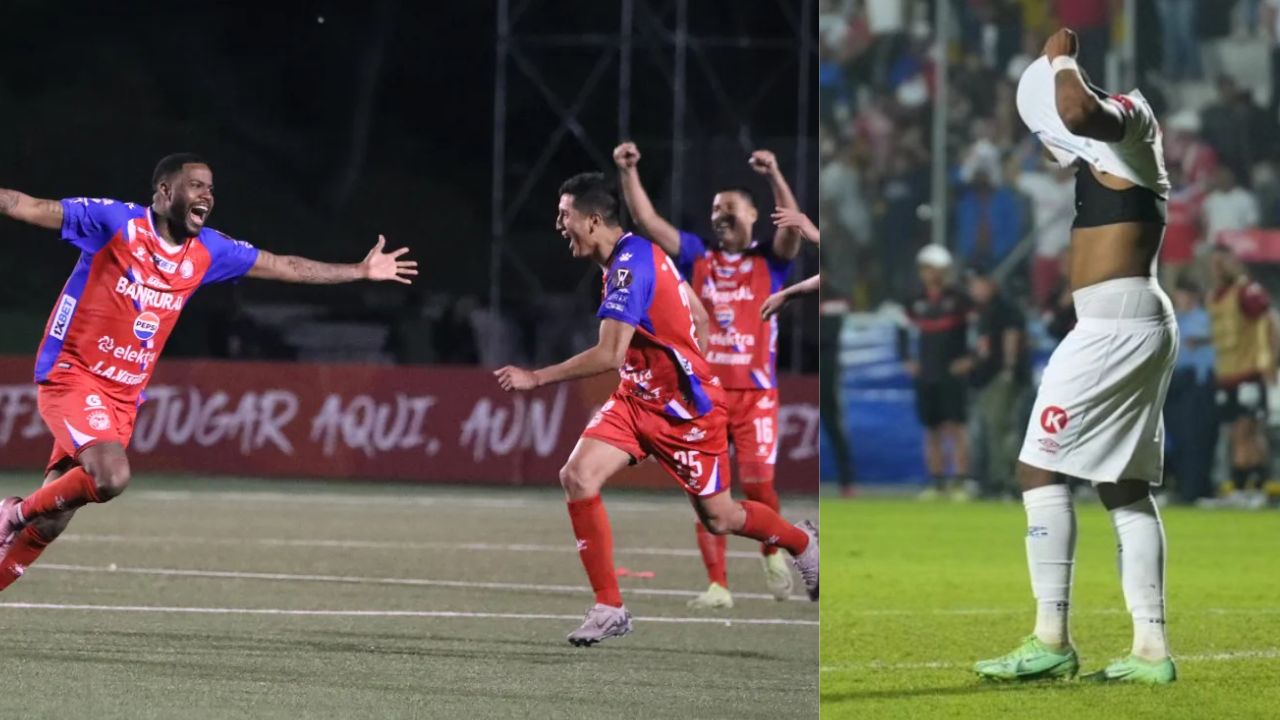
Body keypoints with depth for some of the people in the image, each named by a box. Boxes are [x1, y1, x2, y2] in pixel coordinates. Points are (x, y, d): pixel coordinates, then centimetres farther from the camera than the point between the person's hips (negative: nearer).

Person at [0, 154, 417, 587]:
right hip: (72, 374, -6)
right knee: (111, 477, -29)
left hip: (124, 396, 6)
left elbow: (284, 267, 18)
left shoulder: (208, 252, 7)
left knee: (49, 524, 0)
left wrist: (362, 271, 21)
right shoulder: (114, 223, -11)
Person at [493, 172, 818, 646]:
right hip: (639, 398, 9)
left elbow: (609, 356, -31)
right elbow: (696, 312, 13)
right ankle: (609, 608, -7)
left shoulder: (630, 265, -25)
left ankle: (800, 541, 37)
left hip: (685, 408, -9)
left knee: (718, 518, 6)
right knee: (577, 477, -12)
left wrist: (536, 378, -26)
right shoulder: (638, 254, 4)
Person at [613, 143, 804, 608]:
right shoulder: (697, 258, 11)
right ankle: (717, 586, 2)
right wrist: (628, 173, -9)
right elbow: (648, 221, 3)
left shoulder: (768, 261, 5)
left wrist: (774, 175, -27)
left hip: (755, 393, -2)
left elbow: (793, 229, -15)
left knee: (757, 482, -11)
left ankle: (772, 551, 18)